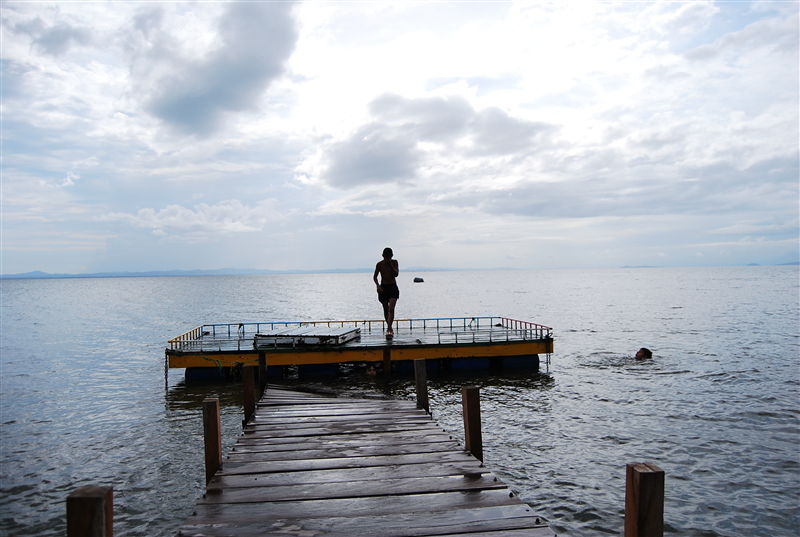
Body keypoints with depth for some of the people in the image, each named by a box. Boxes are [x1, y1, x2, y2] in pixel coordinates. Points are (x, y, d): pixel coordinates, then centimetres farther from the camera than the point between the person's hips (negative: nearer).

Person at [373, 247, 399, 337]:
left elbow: (396, 274, -10)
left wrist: (391, 265, -18)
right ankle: (390, 327, 25)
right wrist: (377, 285, -11)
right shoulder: (379, 264, -2)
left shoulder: (394, 262, 0)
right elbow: (375, 277, 4)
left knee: (391, 309, -15)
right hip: (383, 288, 1)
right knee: (386, 310, 8)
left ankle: (389, 329, -20)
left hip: (393, 287, -1)